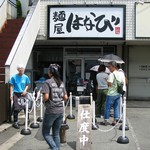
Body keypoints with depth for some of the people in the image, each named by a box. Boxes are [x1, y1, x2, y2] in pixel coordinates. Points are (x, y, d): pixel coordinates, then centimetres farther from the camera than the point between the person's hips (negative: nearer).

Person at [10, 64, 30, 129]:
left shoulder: (26, 77, 0)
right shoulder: (14, 77, -6)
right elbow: (11, 86, -3)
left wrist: (25, 90, -9)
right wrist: (11, 95, -9)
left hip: (23, 94, 3)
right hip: (16, 94, -2)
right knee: (16, 109, -4)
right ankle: (15, 122, 6)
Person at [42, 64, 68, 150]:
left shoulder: (48, 82, -9)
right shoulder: (61, 83, 8)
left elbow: (46, 97, -18)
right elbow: (65, 98, 7)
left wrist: (43, 99, 3)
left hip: (51, 111, -5)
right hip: (60, 111, 6)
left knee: (45, 133, 9)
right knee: (56, 134, 14)